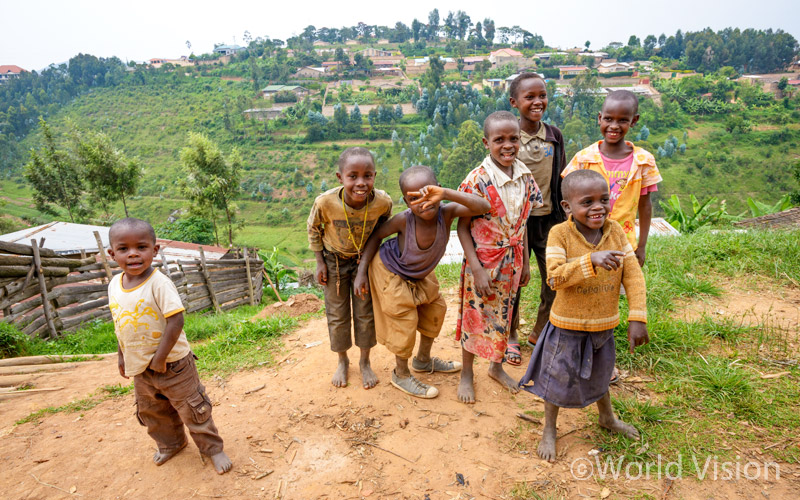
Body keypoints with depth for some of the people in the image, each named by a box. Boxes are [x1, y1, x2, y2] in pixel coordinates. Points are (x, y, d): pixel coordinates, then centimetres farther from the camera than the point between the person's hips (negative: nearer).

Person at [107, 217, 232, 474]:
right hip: (140, 367, 7)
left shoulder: (159, 284, -23)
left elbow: (175, 321, -26)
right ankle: (170, 444, 49)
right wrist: (121, 354, 15)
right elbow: (120, 323, 11)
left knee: (192, 409, 6)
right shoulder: (115, 285, -1)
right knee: (151, 412, 24)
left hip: (172, 364, -7)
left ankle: (213, 448, 25)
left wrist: (160, 357, -22)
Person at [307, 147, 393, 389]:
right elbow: (314, 229, -9)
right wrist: (320, 263, -6)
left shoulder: (383, 201, -30)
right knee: (337, 314, 11)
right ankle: (342, 360, 34)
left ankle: (365, 361, 31)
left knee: (365, 312, 9)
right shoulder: (325, 202, -33)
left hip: (365, 259, 1)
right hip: (334, 260, 0)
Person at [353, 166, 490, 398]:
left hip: (421, 274, 6)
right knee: (404, 321, 0)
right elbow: (376, 235, -17)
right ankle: (401, 375, 26)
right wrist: (362, 272, -18)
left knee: (435, 310, 18)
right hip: (392, 274, -5)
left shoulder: (446, 212, -30)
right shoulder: (404, 220, -35)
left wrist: (446, 194, -54)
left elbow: (484, 207, -44)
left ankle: (423, 360, 44)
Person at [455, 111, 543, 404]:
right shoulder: (478, 180, -20)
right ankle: (467, 374, 32)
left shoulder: (525, 176, -2)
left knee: (503, 315, 19)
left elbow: (522, 222, 7)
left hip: (511, 263, 5)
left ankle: (497, 366, 42)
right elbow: (463, 227, -15)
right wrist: (476, 269, -19)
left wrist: (525, 262, 8)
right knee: (476, 317, 10)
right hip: (482, 262, -5)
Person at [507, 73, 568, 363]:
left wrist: (563, 218, 8)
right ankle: (510, 336, 29)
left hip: (548, 218, 4)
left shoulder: (554, 135, 3)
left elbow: (560, 181, 9)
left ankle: (540, 332, 33)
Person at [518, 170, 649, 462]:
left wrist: (637, 318, -12)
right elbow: (555, 278, -27)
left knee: (599, 375, 28)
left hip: (604, 326, 4)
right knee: (558, 378, 14)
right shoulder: (560, 234, -18)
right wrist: (591, 260, -38)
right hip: (568, 327, -4)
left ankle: (607, 418, 57)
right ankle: (549, 430, 39)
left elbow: (633, 275, -7)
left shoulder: (616, 231, -7)